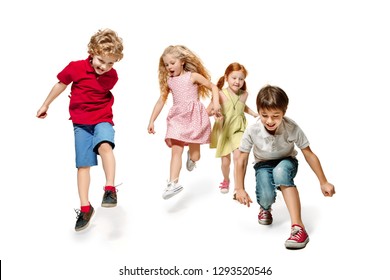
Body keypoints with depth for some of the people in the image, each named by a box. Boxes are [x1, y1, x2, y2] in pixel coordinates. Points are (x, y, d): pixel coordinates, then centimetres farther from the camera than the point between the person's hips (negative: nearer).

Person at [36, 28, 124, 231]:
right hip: (81, 122, 0)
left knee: (104, 146, -33)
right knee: (83, 165, 1)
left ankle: (110, 189, -28)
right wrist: (45, 105, 15)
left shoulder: (112, 76, -7)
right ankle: (85, 207, 9)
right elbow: (61, 84, 4)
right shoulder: (76, 68, -13)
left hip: (103, 119, 0)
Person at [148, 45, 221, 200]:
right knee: (175, 150, -13)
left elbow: (213, 87, 4)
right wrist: (152, 121, 10)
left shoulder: (193, 76, -1)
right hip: (178, 117, 2)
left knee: (195, 156, 5)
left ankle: (191, 156, 42)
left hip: (194, 115, -2)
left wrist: (216, 103, -13)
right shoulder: (168, 81, 9)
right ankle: (173, 183, -15)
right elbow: (161, 101, 13)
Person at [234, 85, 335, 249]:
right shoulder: (252, 131, -27)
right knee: (266, 197, -30)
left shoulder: (292, 128, -27)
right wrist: (240, 189, -19)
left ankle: (298, 226, -40)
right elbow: (242, 160, -15)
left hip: (286, 163, 0)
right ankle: (265, 208, 13)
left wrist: (323, 182, -12)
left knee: (280, 171, -39)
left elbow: (309, 154, -16)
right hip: (263, 165, 1)